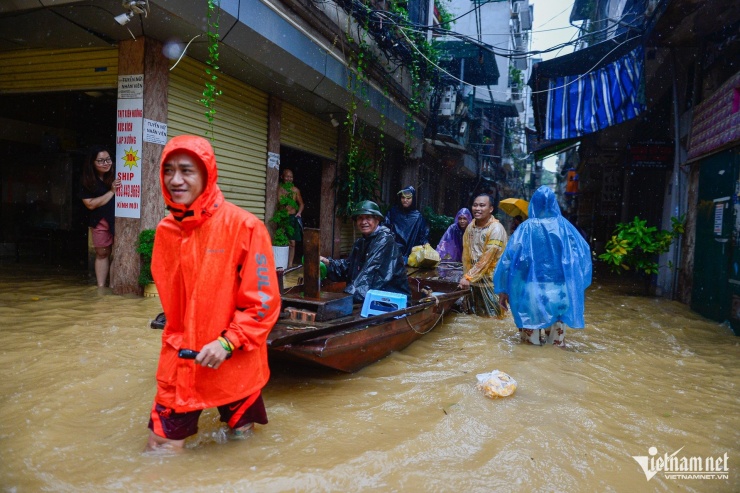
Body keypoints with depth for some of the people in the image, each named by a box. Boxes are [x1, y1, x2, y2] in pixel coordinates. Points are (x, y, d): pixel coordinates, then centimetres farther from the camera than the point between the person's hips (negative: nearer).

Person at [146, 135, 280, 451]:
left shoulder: (244, 226, -16)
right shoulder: (165, 230, 1)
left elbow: (264, 300, -14)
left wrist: (227, 343, -20)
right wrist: (179, 341, 12)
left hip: (235, 364, -4)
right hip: (179, 363, 4)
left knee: (242, 439, 17)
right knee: (160, 448, 10)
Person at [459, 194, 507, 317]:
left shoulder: (496, 229, -17)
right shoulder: (471, 226, 4)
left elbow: (486, 259, -20)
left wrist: (468, 277, -18)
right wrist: (466, 276, 4)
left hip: (491, 281, -7)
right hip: (474, 279, 7)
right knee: (479, 315, 17)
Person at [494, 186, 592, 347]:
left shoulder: (526, 227, -6)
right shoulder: (564, 226, 0)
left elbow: (509, 257, -10)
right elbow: (583, 253, 5)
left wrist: (503, 289, -4)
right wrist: (576, 285, 15)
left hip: (532, 290, -2)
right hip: (558, 290, 2)